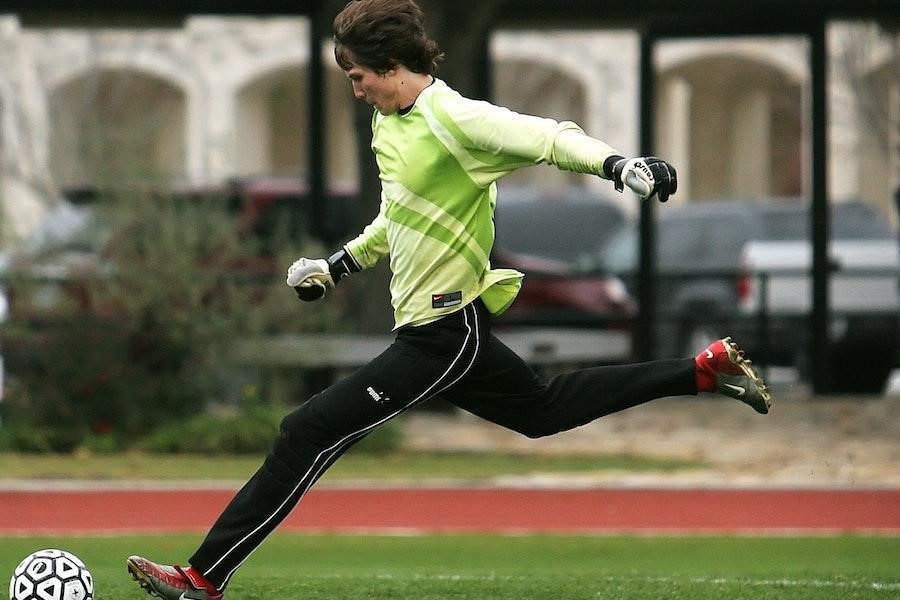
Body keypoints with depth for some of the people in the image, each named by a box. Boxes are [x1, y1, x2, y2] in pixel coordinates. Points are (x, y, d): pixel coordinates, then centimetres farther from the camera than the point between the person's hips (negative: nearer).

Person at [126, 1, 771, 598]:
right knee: (544, 409, 26)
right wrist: (340, 264, 25)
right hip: (451, 327, 10)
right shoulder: (387, 124, 10)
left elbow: (549, 137, -25)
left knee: (309, 433, -14)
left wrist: (615, 163, -41)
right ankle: (707, 370, 32)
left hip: (441, 335, -10)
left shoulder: (453, 119, -18)